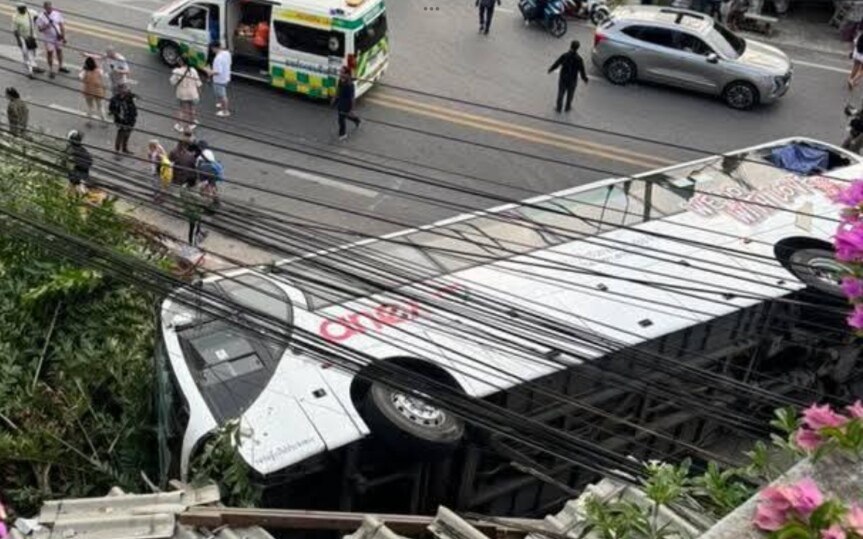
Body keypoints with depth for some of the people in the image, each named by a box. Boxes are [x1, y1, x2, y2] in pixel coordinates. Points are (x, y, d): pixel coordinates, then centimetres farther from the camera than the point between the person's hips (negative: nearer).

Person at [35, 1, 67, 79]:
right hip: (48, 39, -4)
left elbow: (61, 25, 1)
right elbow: (40, 29, -15)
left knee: (59, 51, 18)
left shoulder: (57, 14, -5)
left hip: (58, 37, 4)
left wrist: (63, 37, 0)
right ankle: (50, 70, 17)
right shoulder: (41, 17, -16)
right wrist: (47, 25, -31)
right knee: (50, 54, 5)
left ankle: (60, 67, 38)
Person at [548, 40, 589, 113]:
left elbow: (556, 63, -8)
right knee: (570, 94, 23)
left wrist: (550, 69, 12)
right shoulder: (579, 59, -22)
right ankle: (567, 108, 40)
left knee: (560, 94, 20)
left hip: (563, 79, 0)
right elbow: (582, 71, -13)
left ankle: (558, 108, 34)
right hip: (572, 81, 0)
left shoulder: (564, 56, -21)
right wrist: (585, 79, 6)